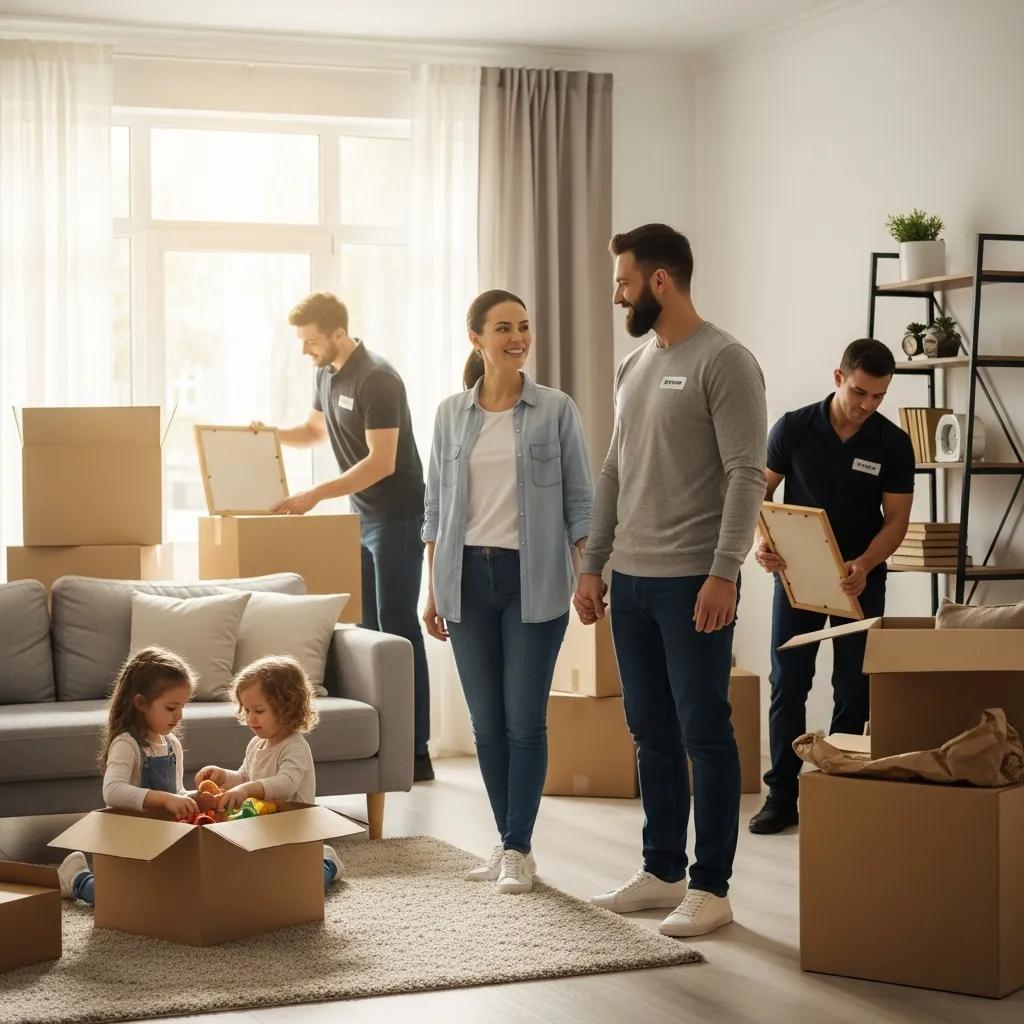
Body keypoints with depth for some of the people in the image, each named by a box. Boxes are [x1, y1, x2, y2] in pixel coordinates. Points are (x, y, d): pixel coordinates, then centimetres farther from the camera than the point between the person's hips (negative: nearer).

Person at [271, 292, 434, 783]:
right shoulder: (327, 374, 8)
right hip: (362, 517, 9)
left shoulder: (376, 380, -19)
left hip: (397, 517, -9)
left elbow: (381, 462, -24)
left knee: (398, 630, -8)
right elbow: (315, 429, 25)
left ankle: (416, 753, -4)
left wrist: (315, 496, -25)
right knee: (369, 630, 10)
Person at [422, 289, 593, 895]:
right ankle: (508, 840, 20)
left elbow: (579, 501, 1)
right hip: (469, 576, 3)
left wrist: (589, 577, -6)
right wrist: (433, 589, 6)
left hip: (533, 579, -3)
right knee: (487, 721, 8)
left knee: (525, 719, -2)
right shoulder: (451, 415, 6)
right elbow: (436, 505, 10)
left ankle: (519, 849, 7)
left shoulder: (556, 410, 0)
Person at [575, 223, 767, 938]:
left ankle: (711, 887, 5)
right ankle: (663, 871, 24)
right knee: (652, 734, 13)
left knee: (704, 734, -2)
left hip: (694, 581, -8)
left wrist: (723, 573, -21)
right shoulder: (633, 367, 15)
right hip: (631, 580, 8)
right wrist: (592, 566, 15)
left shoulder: (724, 362, -9)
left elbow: (747, 474, -15)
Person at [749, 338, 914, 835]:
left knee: (854, 691, 3)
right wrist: (760, 540, -19)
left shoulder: (893, 444, -6)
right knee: (788, 685, 0)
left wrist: (864, 565, -23)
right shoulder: (793, 428, -7)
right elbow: (760, 491, 0)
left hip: (859, 579, 0)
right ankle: (782, 795, 6)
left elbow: (896, 519, -5)